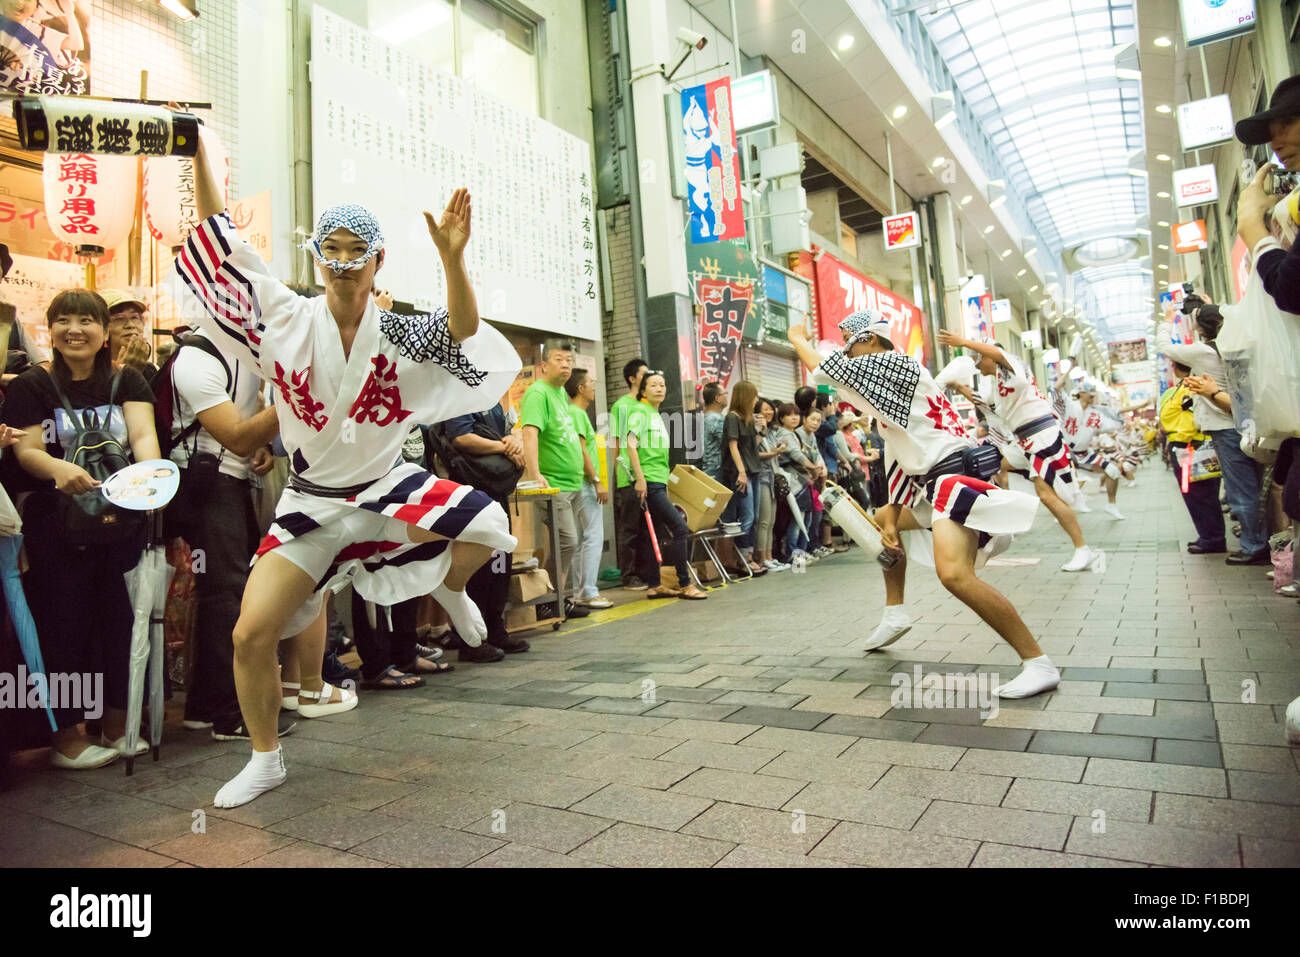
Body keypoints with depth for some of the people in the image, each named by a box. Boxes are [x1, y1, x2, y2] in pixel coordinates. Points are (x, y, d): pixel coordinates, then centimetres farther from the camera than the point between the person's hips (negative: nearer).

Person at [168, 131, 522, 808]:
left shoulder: (399, 335, -6)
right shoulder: (287, 319, -5)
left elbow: (463, 329, -23)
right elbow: (219, 239, -3)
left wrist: (452, 256, -38)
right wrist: (198, 151, -7)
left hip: (387, 487, 0)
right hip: (311, 502, 1)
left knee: (487, 527, -26)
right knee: (251, 634, -6)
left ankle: (450, 590, 12)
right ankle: (265, 760, 20)